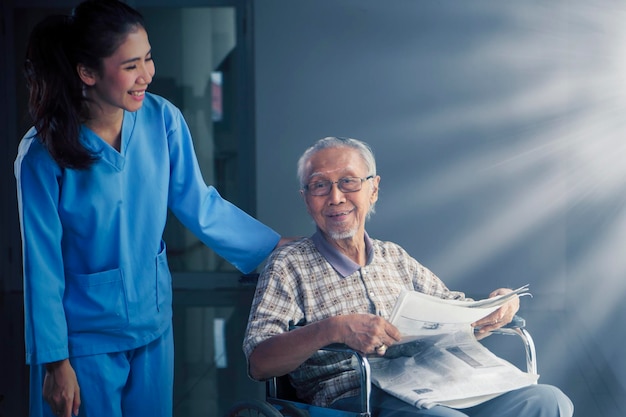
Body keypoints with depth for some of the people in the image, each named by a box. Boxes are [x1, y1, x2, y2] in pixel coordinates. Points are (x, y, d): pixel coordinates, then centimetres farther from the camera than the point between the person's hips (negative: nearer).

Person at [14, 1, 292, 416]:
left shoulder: (163, 119, -10)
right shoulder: (43, 154, -19)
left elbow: (201, 206, 0)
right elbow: (43, 266, -13)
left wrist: (282, 245, 0)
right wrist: (55, 362, -9)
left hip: (154, 322, 4)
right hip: (85, 336, -4)